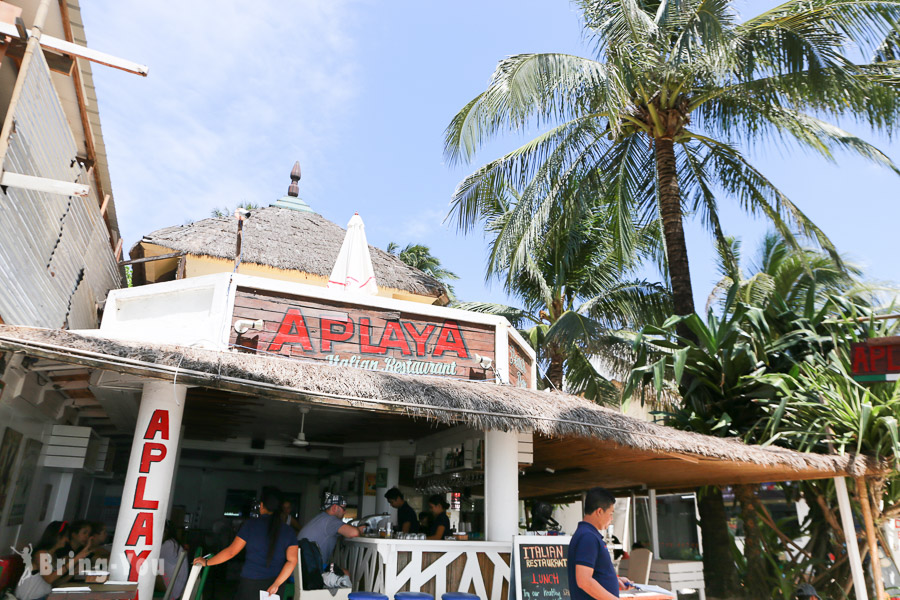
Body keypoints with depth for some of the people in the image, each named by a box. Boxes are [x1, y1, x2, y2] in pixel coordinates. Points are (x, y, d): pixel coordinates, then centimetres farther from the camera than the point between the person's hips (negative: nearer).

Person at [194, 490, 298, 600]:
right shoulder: (288, 531, 1)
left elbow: (231, 551, -4)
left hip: (251, 583, -2)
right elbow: (292, 561, -9)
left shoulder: (250, 524, -5)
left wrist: (206, 562, 9)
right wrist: (276, 584, -10)